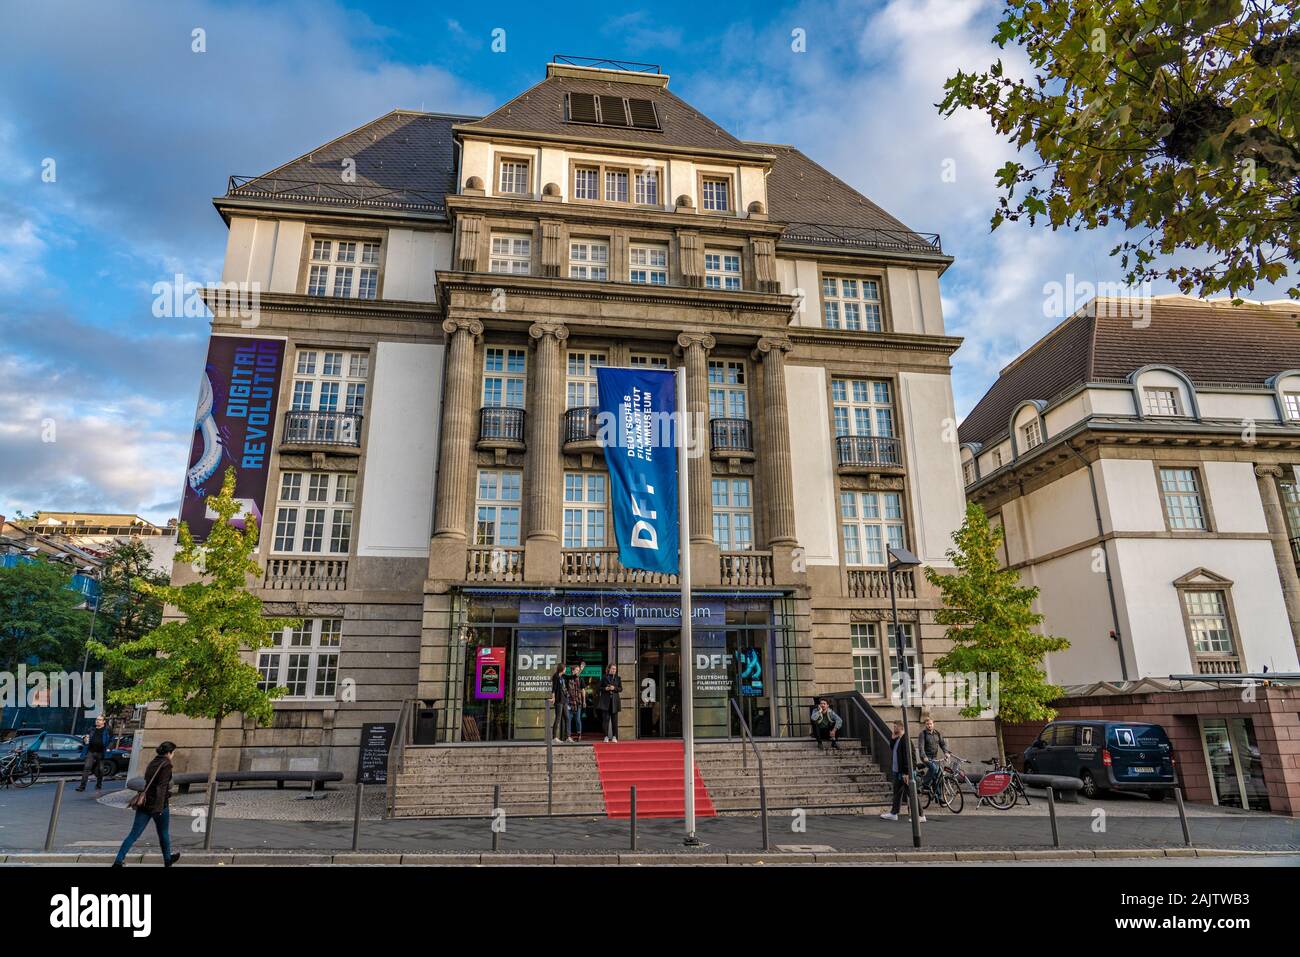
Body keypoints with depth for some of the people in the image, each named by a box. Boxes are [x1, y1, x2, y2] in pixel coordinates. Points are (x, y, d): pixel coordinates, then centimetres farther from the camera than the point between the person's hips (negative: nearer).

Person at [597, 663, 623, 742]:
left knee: (614, 719, 1)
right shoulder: (604, 677, 6)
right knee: (606, 718, -3)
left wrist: (614, 688, -11)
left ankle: (614, 736, 7)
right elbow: (600, 687, 6)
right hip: (605, 700, -1)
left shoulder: (618, 678, 11)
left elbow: (621, 689, 6)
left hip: (614, 701, 1)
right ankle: (606, 736, 1)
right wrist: (605, 688, -12)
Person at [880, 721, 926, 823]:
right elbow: (891, 748, 15)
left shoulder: (905, 739, -19)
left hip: (904, 772, -10)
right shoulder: (897, 739, 11)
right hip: (897, 771, 10)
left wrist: (906, 773, -24)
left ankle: (920, 816, 3)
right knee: (897, 791, 17)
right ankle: (893, 813, 26)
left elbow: (907, 757, -22)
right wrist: (893, 739, 3)